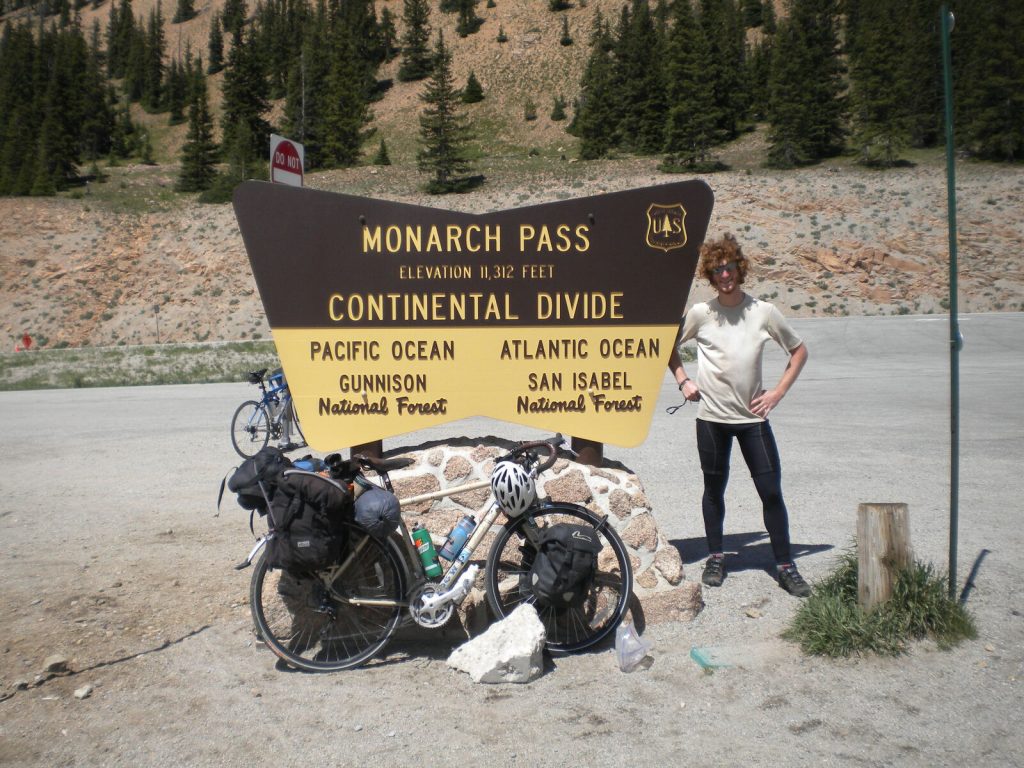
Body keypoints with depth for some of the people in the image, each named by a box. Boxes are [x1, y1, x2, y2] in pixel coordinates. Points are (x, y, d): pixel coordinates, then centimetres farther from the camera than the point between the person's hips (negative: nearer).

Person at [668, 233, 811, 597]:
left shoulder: (763, 311, -1)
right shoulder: (700, 313, -1)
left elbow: (799, 350, 9)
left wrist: (778, 392, 1)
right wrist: (683, 381, 4)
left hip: (753, 417, 0)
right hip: (711, 417, 0)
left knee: (771, 491, -2)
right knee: (714, 488, 10)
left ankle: (784, 565, 9)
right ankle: (715, 557, 26)